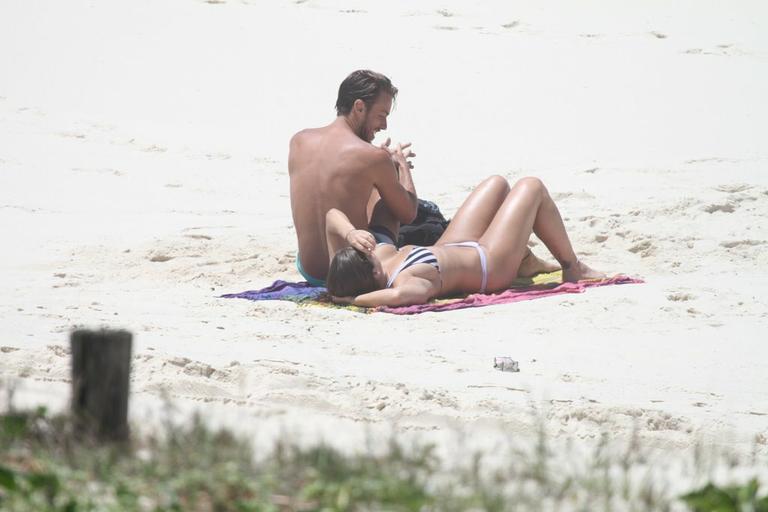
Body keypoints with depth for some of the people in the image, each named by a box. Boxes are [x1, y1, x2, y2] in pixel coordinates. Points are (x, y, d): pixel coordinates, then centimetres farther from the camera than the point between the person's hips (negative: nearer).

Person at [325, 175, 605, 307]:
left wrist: (350, 234, -43)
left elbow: (333, 216, -22)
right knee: (531, 187, 11)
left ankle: (526, 261, 47)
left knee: (498, 183, 27)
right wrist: (355, 299, -56)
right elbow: (398, 295, -70)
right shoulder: (405, 282, -45)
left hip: (451, 250, 8)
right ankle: (573, 269, 31)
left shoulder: (348, 270, -25)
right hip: (490, 264, -8)